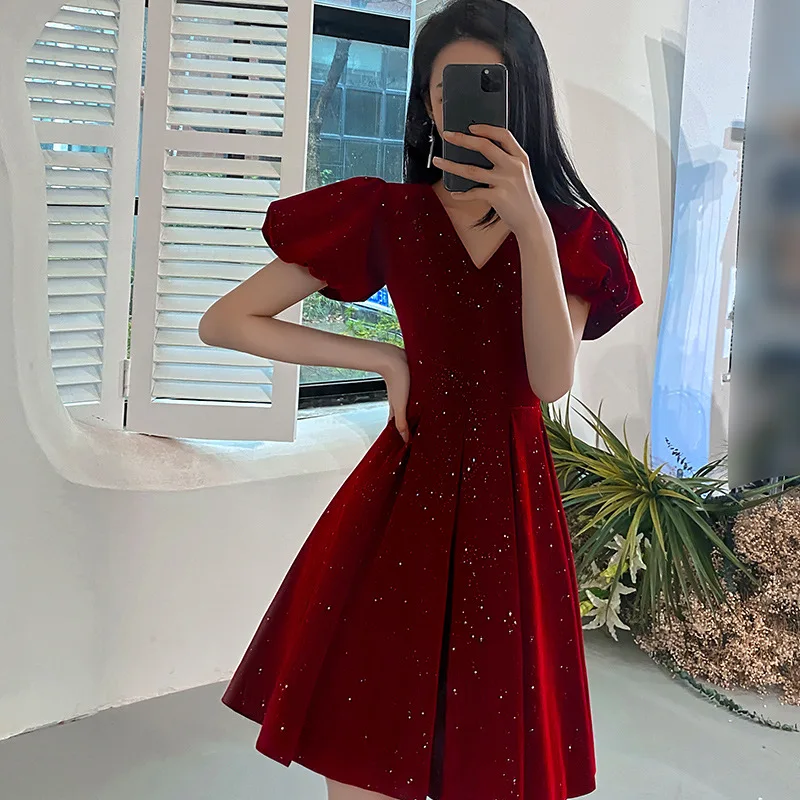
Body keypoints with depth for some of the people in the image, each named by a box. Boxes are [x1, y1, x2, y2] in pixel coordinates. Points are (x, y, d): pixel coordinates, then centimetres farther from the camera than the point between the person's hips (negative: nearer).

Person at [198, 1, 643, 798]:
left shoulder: (570, 231, 4)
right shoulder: (386, 215, 1)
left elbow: (551, 380, -13)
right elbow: (225, 322, -1)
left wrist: (530, 222, -22)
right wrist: (385, 358, -5)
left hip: (512, 507, 1)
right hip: (405, 497, -1)